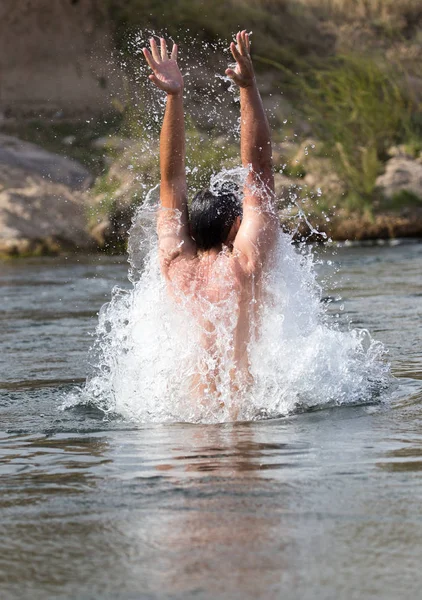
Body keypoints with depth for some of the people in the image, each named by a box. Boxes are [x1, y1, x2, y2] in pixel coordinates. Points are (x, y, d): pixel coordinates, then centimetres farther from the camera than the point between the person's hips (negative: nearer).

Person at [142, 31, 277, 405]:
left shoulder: (176, 265, 4)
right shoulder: (244, 265, -6)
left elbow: (171, 178, 9)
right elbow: (259, 169, -5)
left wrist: (174, 96, 6)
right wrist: (249, 87, -6)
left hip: (181, 405, 5)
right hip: (242, 404, -5)